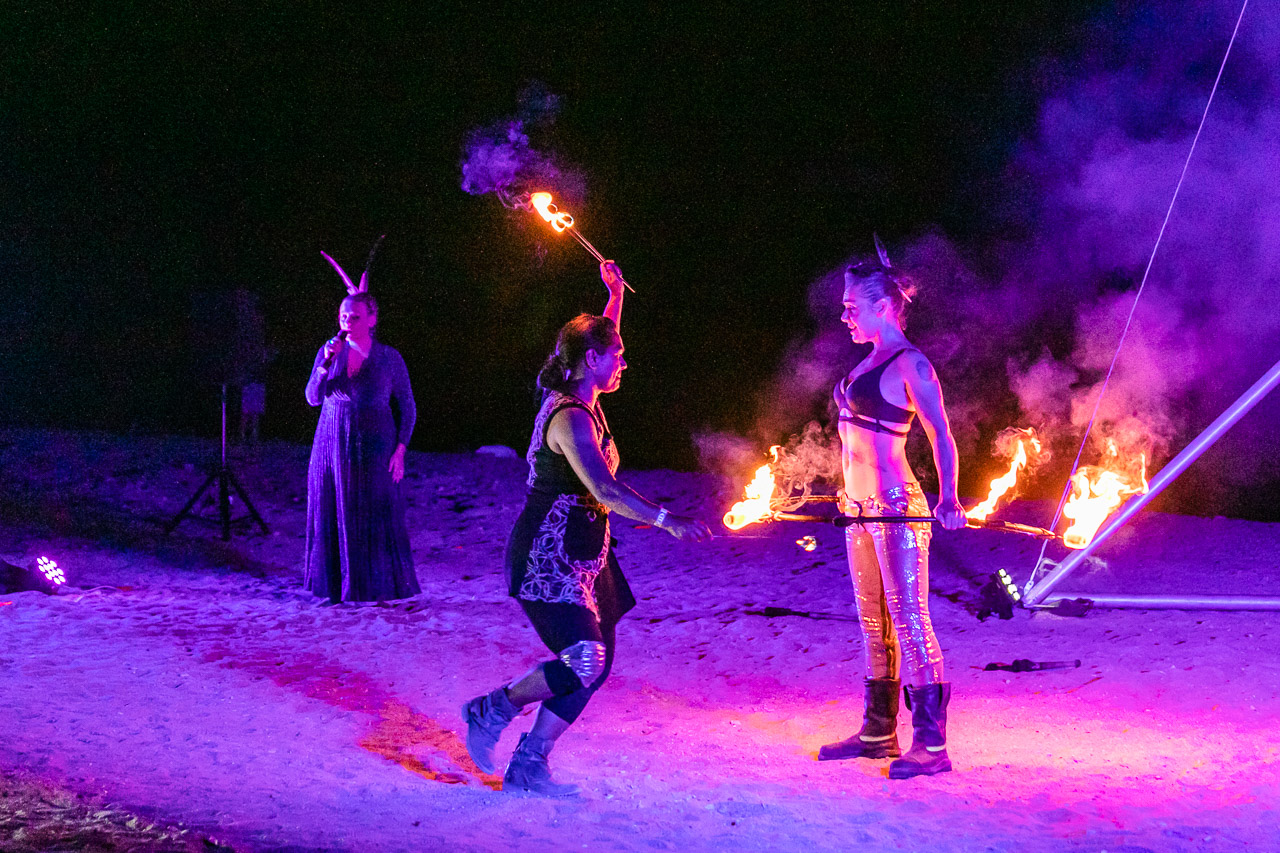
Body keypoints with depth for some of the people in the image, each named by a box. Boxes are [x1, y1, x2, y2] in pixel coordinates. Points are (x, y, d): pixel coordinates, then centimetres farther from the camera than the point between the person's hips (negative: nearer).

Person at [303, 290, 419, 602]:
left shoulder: (389, 358, -3)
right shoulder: (330, 351, 4)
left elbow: (408, 407, 1)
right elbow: (313, 398, -3)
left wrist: (400, 450, -7)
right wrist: (326, 363, -16)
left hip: (374, 446, -3)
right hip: (333, 444, 3)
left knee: (376, 518, -1)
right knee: (333, 516, 5)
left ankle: (378, 588, 9)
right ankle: (336, 586, 14)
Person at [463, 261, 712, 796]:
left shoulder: (582, 404, 11)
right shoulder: (570, 418, -18)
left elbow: (603, 338, 32)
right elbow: (605, 489, -29)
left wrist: (615, 295, 27)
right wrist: (668, 521, -33)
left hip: (580, 558, 10)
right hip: (548, 557, -10)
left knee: (594, 662, 6)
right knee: (585, 661, -18)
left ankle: (529, 764, 11)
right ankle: (492, 711, 3)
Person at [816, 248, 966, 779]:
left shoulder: (909, 365, -12)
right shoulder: (870, 361, 14)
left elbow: (941, 436, -19)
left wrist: (948, 498, -32)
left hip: (894, 505, -9)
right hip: (861, 506, 9)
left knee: (908, 621, -9)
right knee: (873, 623, 14)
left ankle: (931, 744, -6)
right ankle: (878, 732, 22)